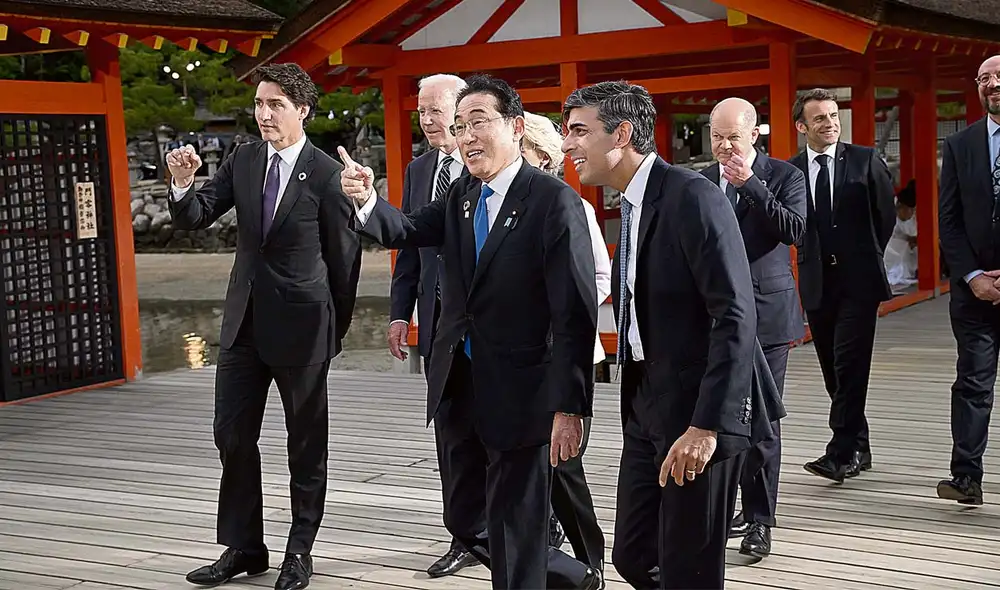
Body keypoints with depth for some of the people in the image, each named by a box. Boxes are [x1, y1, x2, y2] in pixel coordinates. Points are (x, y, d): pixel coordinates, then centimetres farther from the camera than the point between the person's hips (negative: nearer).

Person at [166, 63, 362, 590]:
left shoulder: (327, 175, -12)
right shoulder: (242, 161, 3)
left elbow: (345, 256, -4)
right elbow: (193, 219, 2)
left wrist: (336, 329, 4)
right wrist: (183, 185, -20)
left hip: (301, 323, -5)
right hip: (245, 319, 5)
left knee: (306, 442, 8)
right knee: (232, 434, 8)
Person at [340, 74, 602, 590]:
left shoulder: (555, 201, -15)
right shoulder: (462, 196, 9)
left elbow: (576, 313, -18)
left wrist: (570, 407, -22)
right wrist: (366, 200, -21)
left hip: (519, 392, -7)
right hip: (457, 386, 8)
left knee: (515, 535, 5)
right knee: (465, 520, 18)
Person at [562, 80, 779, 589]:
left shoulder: (693, 197, -16)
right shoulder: (631, 204, 12)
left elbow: (736, 317, -21)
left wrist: (707, 425, -25)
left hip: (699, 410, -8)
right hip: (647, 408, 9)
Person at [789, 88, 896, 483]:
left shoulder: (865, 160, -1)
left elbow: (886, 214, 6)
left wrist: (865, 255, 8)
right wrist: (811, 254, 5)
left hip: (858, 281, -3)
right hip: (817, 283, 3)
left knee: (849, 366, -10)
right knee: (834, 371, 9)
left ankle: (840, 454, -9)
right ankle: (858, 449, 21)